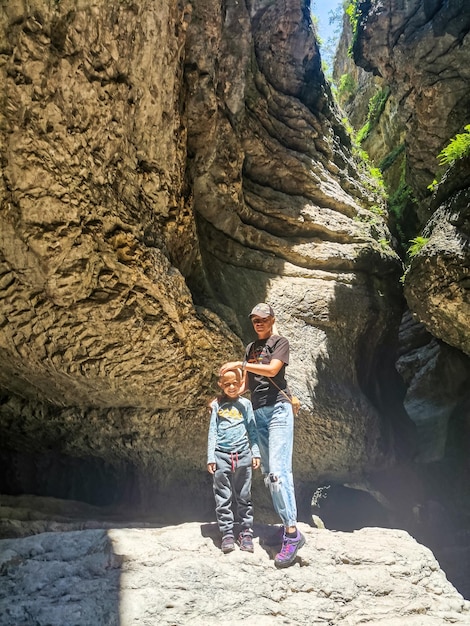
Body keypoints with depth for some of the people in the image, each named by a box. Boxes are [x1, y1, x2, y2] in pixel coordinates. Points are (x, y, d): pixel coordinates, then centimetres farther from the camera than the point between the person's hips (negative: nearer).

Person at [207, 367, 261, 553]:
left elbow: (252, 430, 8)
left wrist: (256, 453, 2)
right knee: (223, 498, 2)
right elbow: (212, 432, 6)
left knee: (244, 497, 6)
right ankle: (227, 534, 8)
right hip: (222, 455, 0)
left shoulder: (245, 404, 7)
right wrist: (210, 457, 1)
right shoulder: (217, 405, 6)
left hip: (243, 455, 0)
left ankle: (246, 533, 12)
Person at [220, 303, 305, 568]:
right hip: (258, 412, 7)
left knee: (278, 471, -16)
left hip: (278, 408, -7)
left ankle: (292, 532, -15)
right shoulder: (251, 348, 21)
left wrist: (240, 364, -11)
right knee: (268, 473, 1)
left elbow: (272, 369, -13)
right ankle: (288, 525, 6)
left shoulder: (280, 342, 3)